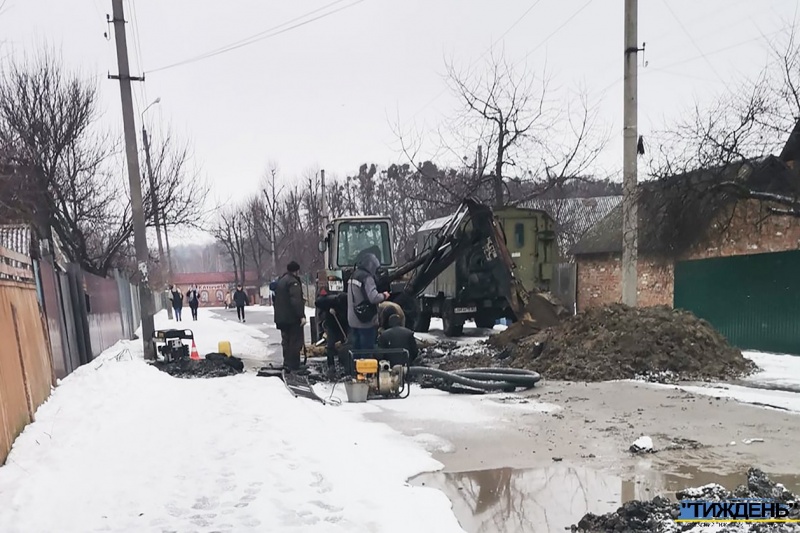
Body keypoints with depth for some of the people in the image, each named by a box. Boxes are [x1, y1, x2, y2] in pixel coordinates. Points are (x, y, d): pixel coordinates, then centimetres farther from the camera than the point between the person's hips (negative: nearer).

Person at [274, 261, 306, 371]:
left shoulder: (280, 281, 17)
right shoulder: (293, 282, -14)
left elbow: (277, 299, 24)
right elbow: (296, 301, -24)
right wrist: (302, 315, -25)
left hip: (281, 317, 9)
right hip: (293, 317, -9)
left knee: (286, 341, 15)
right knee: (296, 341, -5)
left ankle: (287, 364, 19)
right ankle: (293, 365, -7)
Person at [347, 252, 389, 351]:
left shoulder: (353, 276, 12)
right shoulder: (367, 277, -16)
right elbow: (374, 298, -24)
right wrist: (384, 296, -6)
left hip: (353, 320, 9)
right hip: (366, 322, -9)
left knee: (357, 349, 15)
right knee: (367, 350, -3)